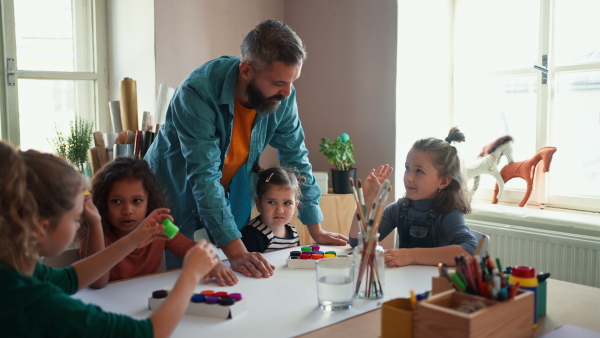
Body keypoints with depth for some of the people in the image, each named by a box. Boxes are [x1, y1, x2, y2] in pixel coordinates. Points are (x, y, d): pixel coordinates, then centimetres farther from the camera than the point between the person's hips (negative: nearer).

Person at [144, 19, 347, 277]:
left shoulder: (283, 95, -15)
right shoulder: (197, 93, -31)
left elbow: (296, 159, -5)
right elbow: (204, 178, -35)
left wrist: (317, 231, -4)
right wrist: (235, 252, -41)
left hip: (232, 199, 4)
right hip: (176, 196, -4)